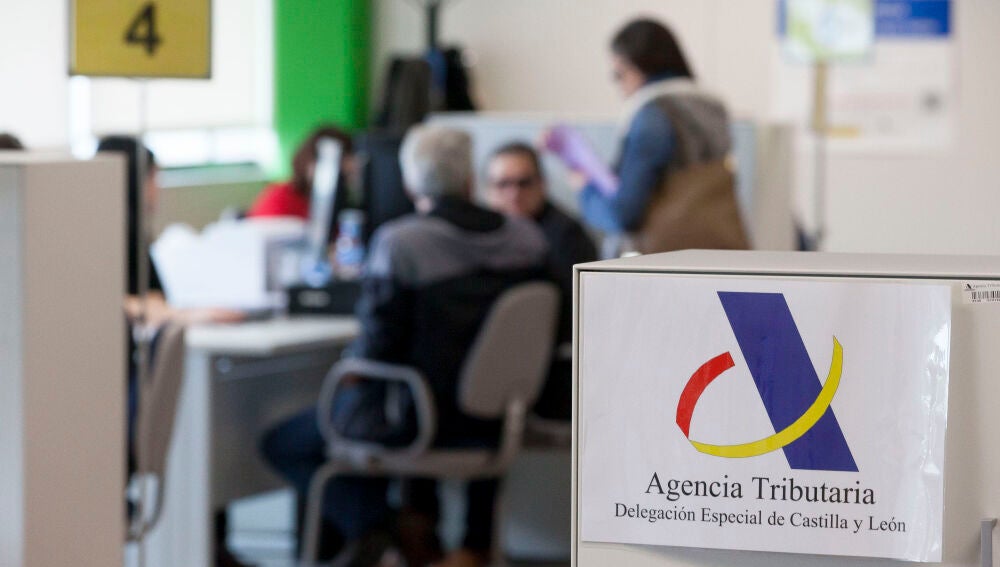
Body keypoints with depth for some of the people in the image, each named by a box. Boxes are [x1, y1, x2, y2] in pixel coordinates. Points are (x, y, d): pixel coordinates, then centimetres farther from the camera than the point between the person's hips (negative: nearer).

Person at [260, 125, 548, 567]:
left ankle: (367, 524, -6)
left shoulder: (397, 242, -17)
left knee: (281, 443, 13)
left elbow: (379, 343, -17)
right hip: (493, 422, 5)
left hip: (416, 420, -5)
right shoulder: (528, 239, -2)